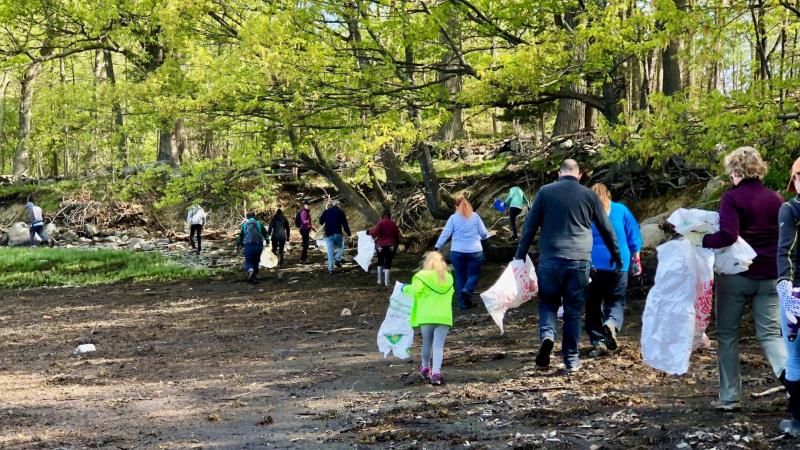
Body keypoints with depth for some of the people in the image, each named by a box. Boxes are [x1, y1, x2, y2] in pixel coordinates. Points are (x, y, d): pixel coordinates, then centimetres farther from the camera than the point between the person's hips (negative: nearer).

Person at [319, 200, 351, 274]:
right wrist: (348, 233, 1)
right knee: (341, 247, 18)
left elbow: (321, 222, 14)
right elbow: (345, 224, -6)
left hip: (328, 234, 2)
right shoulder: (340, 212, -1)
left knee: (330, 251, 3)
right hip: (338, 234, -2)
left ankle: (330, 268, -4)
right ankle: (337, 259, -6)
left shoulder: (326, 212, 7)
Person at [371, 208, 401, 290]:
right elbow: (397, 236, 8)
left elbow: (374, 234, -15)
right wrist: (396, 245, 19)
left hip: (381, 246, -2)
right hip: (391, 246, 2)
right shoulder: (393, 224, 1)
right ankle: (386, 283, -1)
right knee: (388, 264, 3)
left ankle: (380, 281, 19)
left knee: (380, 263, 18)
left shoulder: (380, 223, -11)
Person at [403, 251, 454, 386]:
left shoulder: (423, 276, -2)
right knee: (439, 345, -2)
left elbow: (415, 290, -15)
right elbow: (450, 294, 16)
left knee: (427, 343, 18)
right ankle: (436, 372, -16)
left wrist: (406, 288, 3)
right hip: (444, 316, 2)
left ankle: (425, 368, 34)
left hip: (427, 316, -1)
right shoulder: (448, 278, 13)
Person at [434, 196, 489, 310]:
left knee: (460, 277, 11)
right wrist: (484, 238, 26)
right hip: (475, 251, 0)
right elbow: (484, 233, 3)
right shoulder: (475, 216, 1)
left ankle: (463, 303, 11)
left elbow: (445, 233, -5)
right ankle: (467, 290, -18)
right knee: (473, 275, 11)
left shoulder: (453, 218, 0)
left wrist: (437, 247, 1)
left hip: (457, 252, 1)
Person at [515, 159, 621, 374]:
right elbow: (606, 229, 13)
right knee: (573, 310, 9)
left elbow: (529, 227, 2)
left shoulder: (545, 192, 4)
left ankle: (547, 334, -13)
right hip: (579, 260, 1)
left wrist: (520, 256, 7)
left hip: (549, 260, 0)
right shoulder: (589, 195, 6)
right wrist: (616, 256, 26)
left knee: (548, 302, 15)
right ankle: (571, 359, 11)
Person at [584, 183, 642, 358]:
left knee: (593, 304, 9)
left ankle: (598, 342, 0)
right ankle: (612, 323, -23)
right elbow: (634, 237, 7)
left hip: (593, 265, 0)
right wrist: (636, 261, 14)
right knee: (616, 301, 9)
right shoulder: (621, 210, 6)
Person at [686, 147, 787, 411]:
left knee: (727, 334, 10)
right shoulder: (776, 200, 6)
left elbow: (727, 236, -22)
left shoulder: (732, 198, -10)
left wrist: (700, 240, -11)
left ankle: (729, 397, 12)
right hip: (770, 278, 4)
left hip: (736, 275, -4)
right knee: (770, 334, 5)